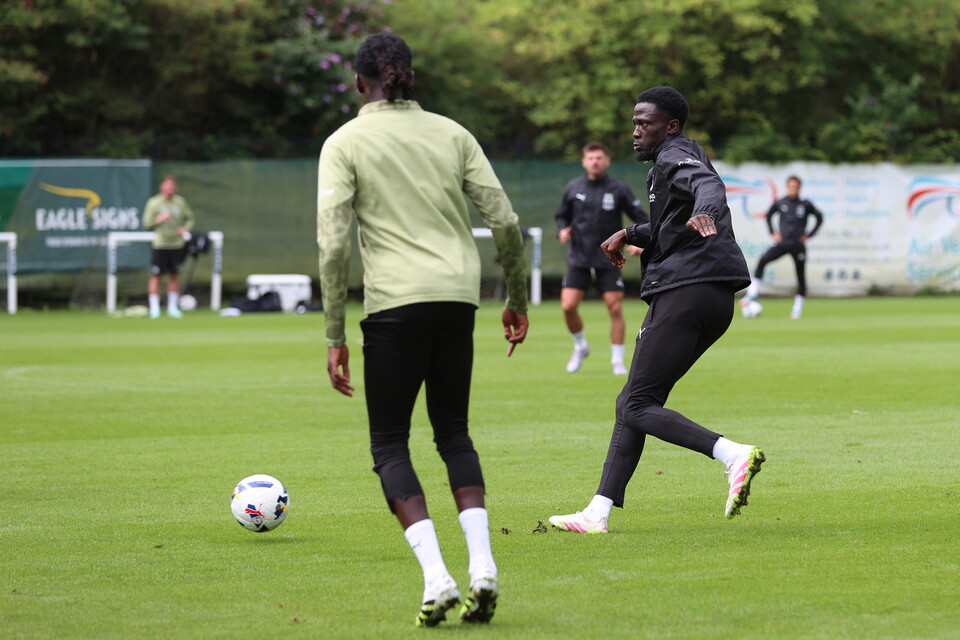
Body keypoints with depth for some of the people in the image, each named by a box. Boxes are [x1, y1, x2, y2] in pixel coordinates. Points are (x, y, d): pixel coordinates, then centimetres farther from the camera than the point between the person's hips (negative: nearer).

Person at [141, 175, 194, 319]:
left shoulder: (180, 202, 6)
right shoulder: (153, 202, -2)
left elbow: (190, 218, 16)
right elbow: (147, 224, -2)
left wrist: (185, 228, -4)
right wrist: (158, 220, -20)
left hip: (177, 244, 3)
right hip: (160, 244, -3)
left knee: (174, 275, 7)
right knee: (156, 276, -6)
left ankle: (172, 307, 17)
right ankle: (154, 308, -1)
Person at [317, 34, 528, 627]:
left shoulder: (344, 144, 1)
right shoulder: (451, 133, 10)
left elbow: (333, 244, -7)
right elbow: (506, 222, 6)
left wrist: (335, 338, -3)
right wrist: (518, 300, 19)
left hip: (396, 301, -3)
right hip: (459, 296, 4)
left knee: (390, 442, 8)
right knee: (453, 432, 19)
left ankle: (436, 578, -10)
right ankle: (482, 566, 2)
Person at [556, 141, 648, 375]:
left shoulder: (618, 190, -2)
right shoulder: (573, 188, 3)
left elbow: (641, 219, 1)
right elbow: (562, 215, 15)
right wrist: (562, 230, -6)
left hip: (608, 259, -1)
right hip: (578, 259, 1)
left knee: (615, 308, -6)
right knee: (568, 306, -9)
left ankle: (617, 360, 8)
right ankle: (580, 347, 18)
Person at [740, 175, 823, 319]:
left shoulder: (805, 205, -2)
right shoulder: (780, 203, 1)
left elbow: (819, 218, 10)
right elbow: (769, 215, 19)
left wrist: (809, 235, 2)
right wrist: (773, 232, 8)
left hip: (798, 245, 0)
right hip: (782, 243, 1)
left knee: (801, 277, 2)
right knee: (763, 260, -22)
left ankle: (798, 309, 14)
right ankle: (752, 293, -20)